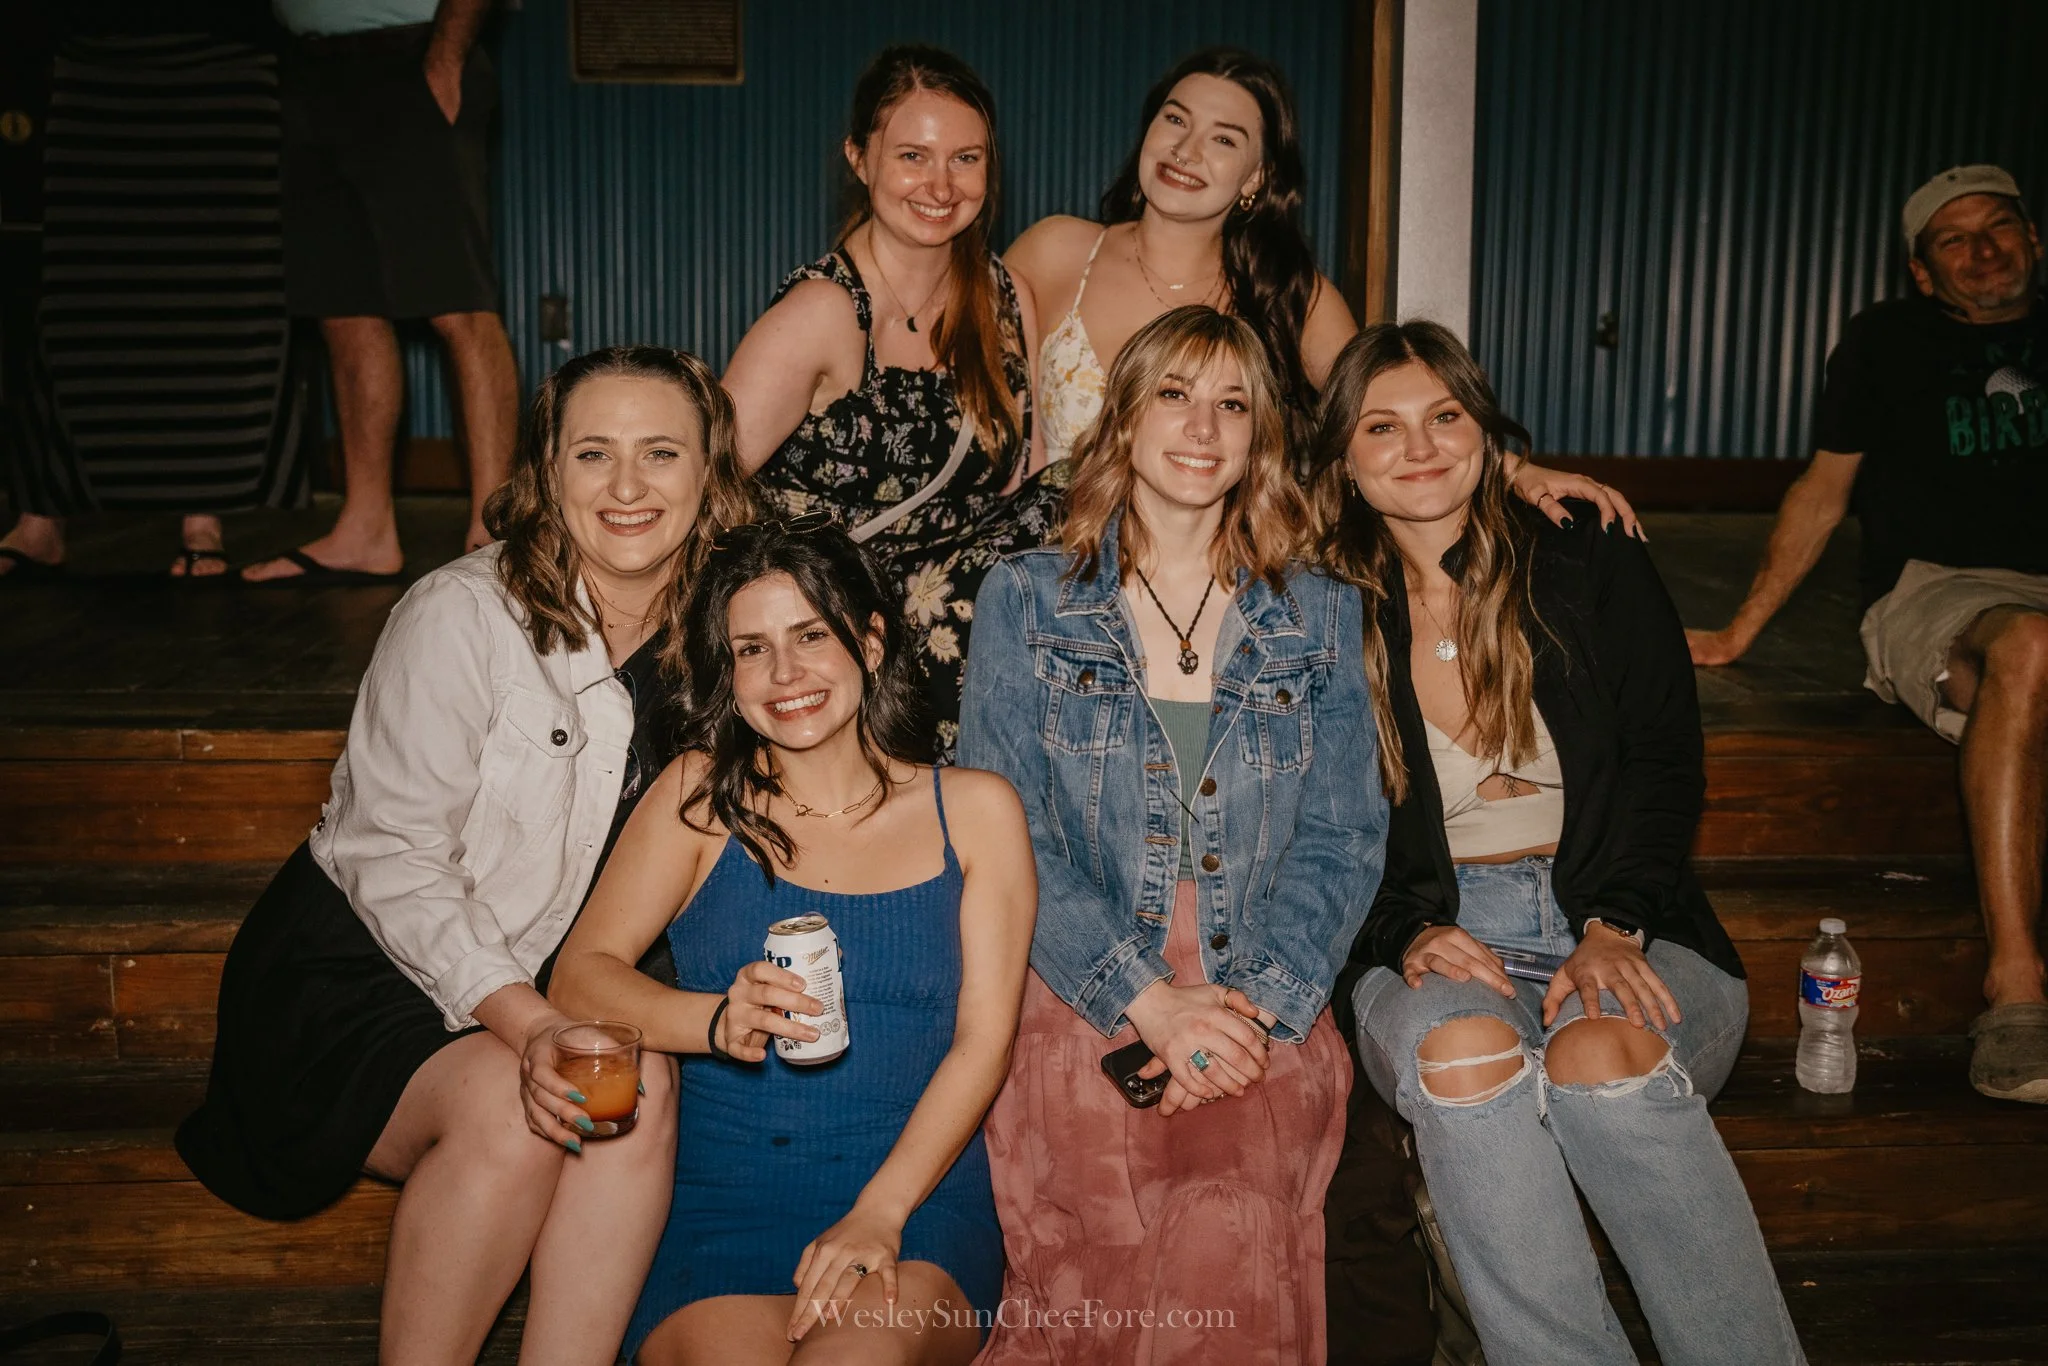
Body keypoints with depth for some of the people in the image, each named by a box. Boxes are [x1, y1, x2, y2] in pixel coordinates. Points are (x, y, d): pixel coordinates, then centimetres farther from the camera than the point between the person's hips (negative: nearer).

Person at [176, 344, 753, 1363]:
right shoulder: (464, 614, -16)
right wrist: (522, 1018, -27)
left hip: (536, 989, 4)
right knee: (507, 1112, -30)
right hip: (356, 968, -4)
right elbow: (392, 856, -16)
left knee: (642, 1089, -26)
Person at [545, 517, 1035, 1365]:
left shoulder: (974, 810, 8)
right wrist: (718, 1021, -20)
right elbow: (580, 973, 0)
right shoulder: (700, 798, 8)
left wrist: (880, 1212, -12)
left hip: (915, 1205, 0)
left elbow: (982, 1043, 1)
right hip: (719, 1209, 1)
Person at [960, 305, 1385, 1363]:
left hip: (1267, 1007, 2)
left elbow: (1343, 839, 6)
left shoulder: (1321, 617, 13)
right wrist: (1148, 1000, -14)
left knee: (1233, 1238, -27)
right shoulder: (1025, 600, 8)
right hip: (1078, 991, -1)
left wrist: (1256, 997, -13)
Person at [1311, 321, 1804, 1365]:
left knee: (1602, 1051, -35)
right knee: (1461, 1048, -35)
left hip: (1629, 930, 0)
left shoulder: (1593, 570, 8)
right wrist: (1409, 932, -15)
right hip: (1431, 946, 0)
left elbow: (1663, 768, 2)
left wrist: (1614, 926, -16)